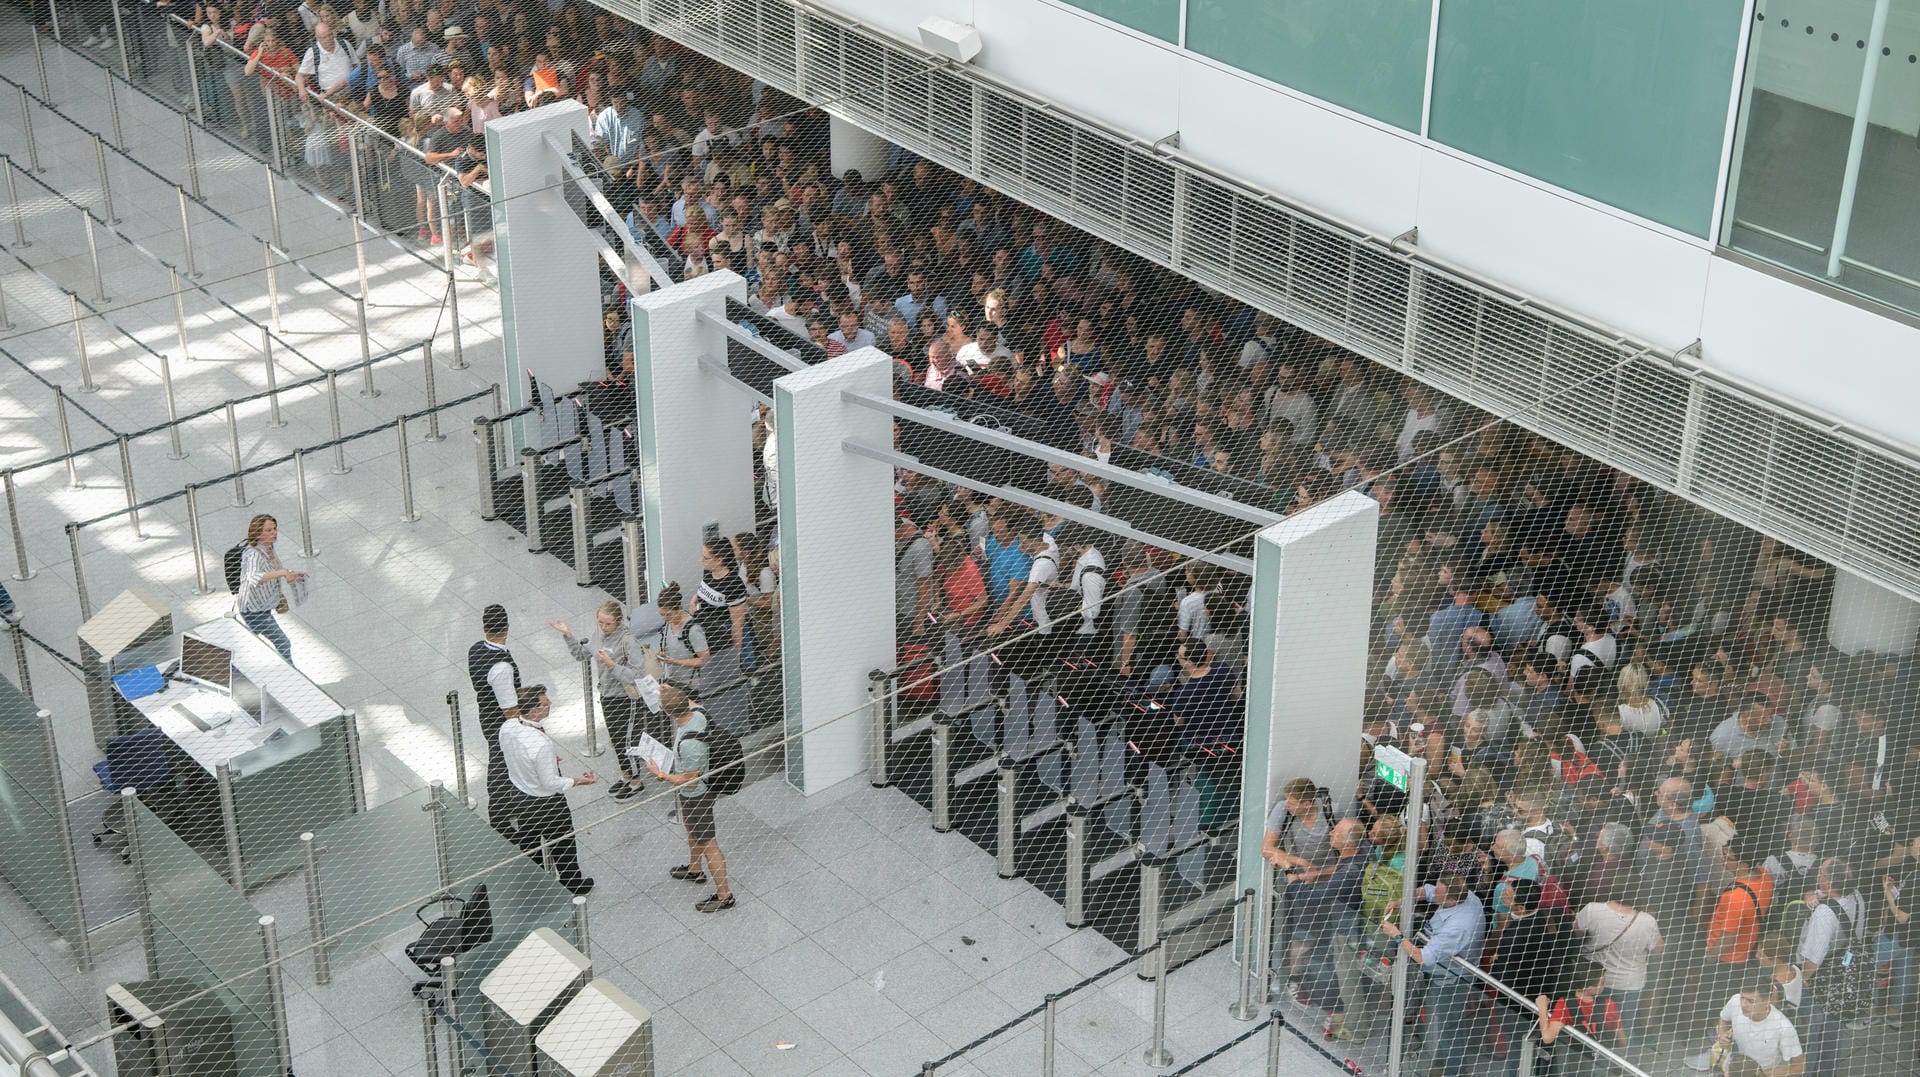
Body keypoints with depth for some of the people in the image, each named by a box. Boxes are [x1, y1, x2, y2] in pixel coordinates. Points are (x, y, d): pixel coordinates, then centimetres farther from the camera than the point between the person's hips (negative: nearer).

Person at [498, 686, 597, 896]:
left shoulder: (507, 727, -16)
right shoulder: (541, 744, -39)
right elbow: (550, 783, -29)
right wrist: (578, 781, -15)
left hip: (519, 795, 7)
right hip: (546, 802, -7)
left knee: (528, 843, 27)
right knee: (562, 845, 19)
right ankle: (572, 885, 41)